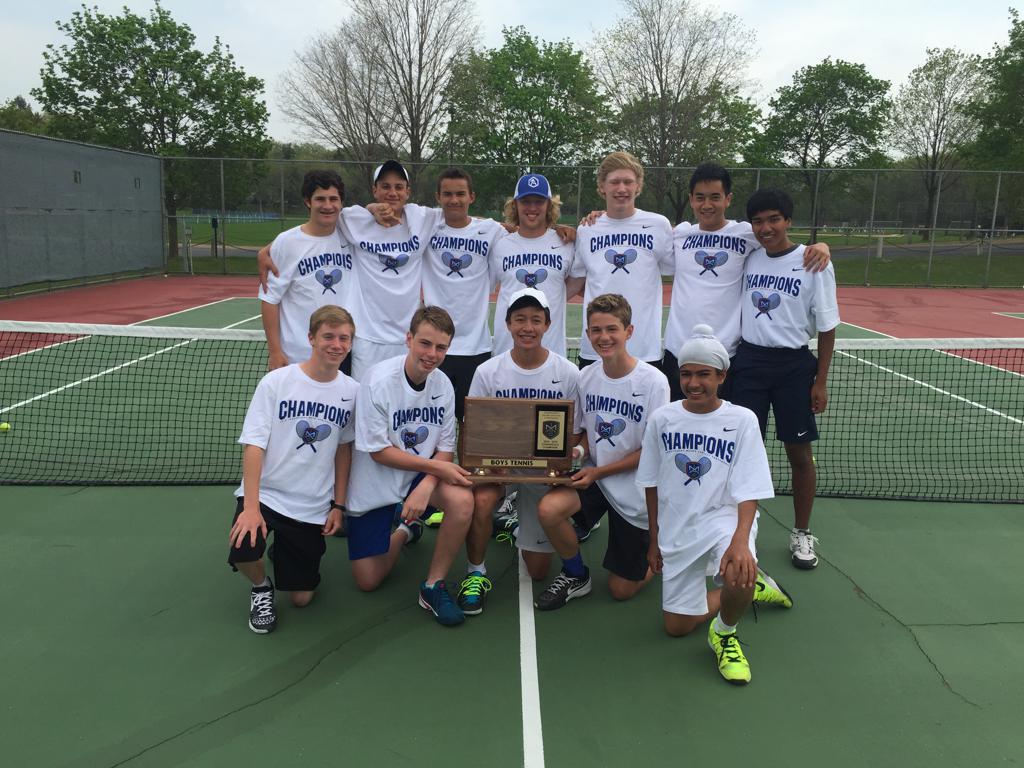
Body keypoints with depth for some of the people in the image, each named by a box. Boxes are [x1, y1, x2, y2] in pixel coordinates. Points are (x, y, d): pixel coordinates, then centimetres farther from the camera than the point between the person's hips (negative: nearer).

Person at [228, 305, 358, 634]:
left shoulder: (352, 391, -2)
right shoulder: (276, 382, -11)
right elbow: (254, 445, -13)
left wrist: (338, 505, 5)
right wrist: (251, 506, -22)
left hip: (313, 508, 3)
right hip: (265, 494, -2)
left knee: (301, 598, 5)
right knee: (243, 551, -32)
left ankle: (283, 553, 38)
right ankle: (261, 585, 5)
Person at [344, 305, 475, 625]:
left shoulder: (443, 384, -8)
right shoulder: (378, 381, -21)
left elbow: (445, 449, -5)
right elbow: (379, 452, -19)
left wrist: (425, 486, -24)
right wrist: (437, 466, -23)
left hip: (421, 478, 3)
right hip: (373, 489, -2)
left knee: (462, 500, -30)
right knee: (368, 581, 0)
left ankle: (433, 586, -10)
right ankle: (405, 532, 31)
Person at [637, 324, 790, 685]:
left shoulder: (742, 420, -9)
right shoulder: (662, 418, -1)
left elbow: (748, 493, -14)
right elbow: (652, 486, 8)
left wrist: (740, 540, -31)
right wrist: (654, 540, 10)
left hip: (723, 518, -3)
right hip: (676, 530, 4)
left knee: (738, 574, -36)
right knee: (676, 626, 6)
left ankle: (725, 632, -2)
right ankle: (751, 587, 29)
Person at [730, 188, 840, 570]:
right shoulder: (748, 259, 4)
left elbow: (826, 326, -4)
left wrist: (821, 381, -6)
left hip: (793, 365, -3)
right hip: (749, 360, 3)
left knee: (799, 452, 6)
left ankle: (802, 534, 22)